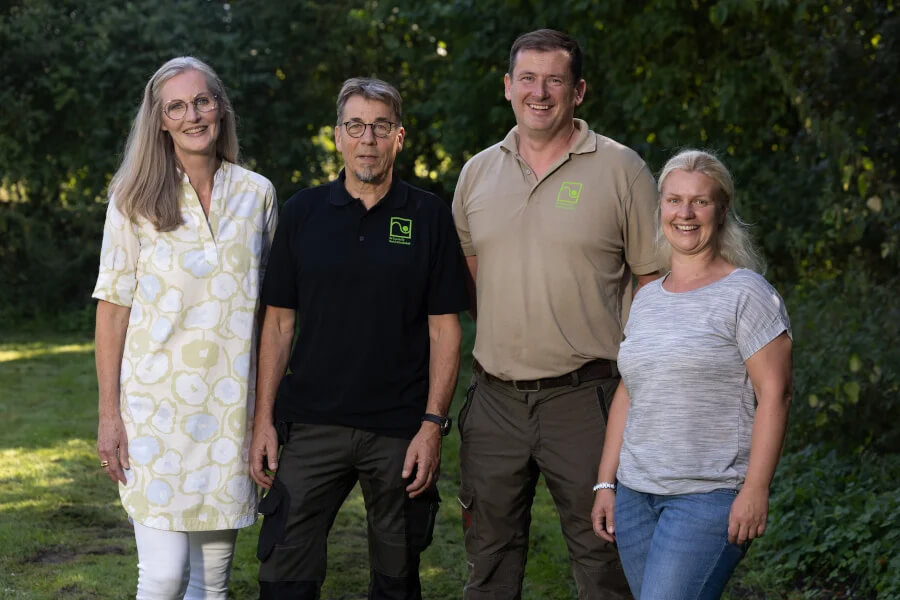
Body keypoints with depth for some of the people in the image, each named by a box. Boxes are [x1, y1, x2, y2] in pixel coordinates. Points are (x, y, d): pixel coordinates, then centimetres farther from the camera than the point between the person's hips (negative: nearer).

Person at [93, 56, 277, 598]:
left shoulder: (257, 194, 7)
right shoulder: (136, 199, 1)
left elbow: (269, 307, 12)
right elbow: (114, 308, 0)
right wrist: (109, 414, -5)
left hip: (231, 406, 3)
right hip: (156, 405, -2)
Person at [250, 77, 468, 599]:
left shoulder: (430, 217, 1)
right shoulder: (303, 213, 5)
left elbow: (445, 329, 0)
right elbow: (279, 323, 7)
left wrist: (433, 425, -8)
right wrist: (264, 419, 1)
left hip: (400, 433, -1)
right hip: (312, 426, 1)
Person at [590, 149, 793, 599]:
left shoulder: (747, 294, -5)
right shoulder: (647, 298, 15)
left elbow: (774, 393, -10)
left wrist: (755, 489, -15)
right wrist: (606, 482, 15)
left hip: (710, 495, -7)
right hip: (635, 495, 7)